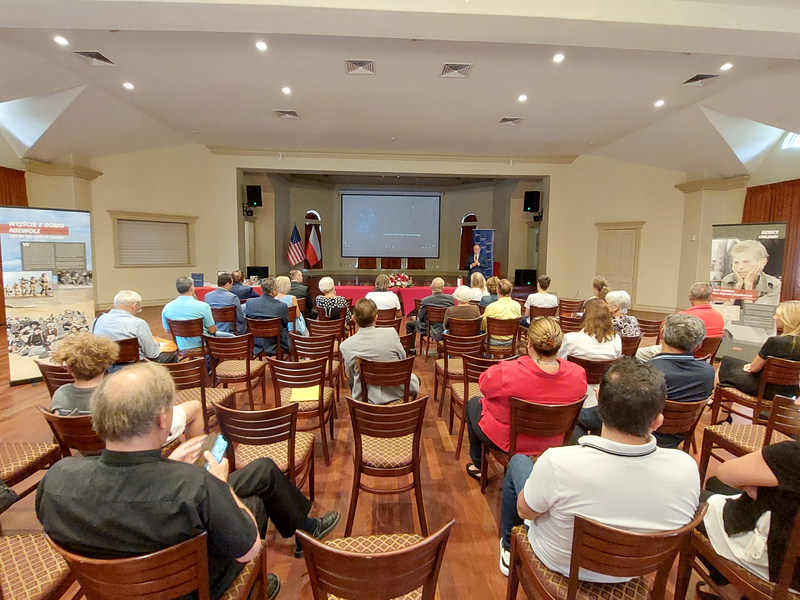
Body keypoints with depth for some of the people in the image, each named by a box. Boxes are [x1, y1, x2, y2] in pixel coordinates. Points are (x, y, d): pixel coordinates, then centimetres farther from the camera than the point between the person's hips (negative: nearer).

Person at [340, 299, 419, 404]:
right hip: (396, 395, -1)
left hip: (365, 399, 1)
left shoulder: (345, 346, -13)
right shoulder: (391, 333, -14)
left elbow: (350, 377, -1)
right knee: (415, 379, 30)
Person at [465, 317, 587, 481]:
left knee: (473, 403, 28)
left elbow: (483, 384, -14)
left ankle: (478, 465, 45)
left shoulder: (507, 372, -36)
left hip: (507, 440, -5)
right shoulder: (578, 374, -23)